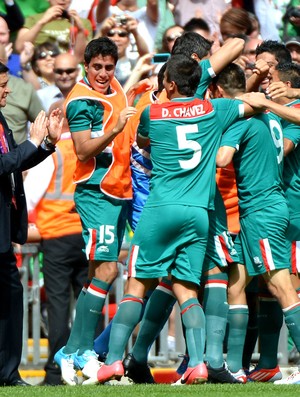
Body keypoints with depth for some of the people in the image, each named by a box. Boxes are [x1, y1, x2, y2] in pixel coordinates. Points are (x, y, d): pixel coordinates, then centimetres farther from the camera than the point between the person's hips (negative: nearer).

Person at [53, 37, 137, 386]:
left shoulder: (114, 88, 12)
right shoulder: (81, 100, -13)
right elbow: (83, 151, -20)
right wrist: (114, 130, -32)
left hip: (119, 192, 9)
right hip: (96, 193, -9)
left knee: (100, 272, 7)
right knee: (105, 270, -15)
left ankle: (81, 349, 9)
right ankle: (74, 352, -13)